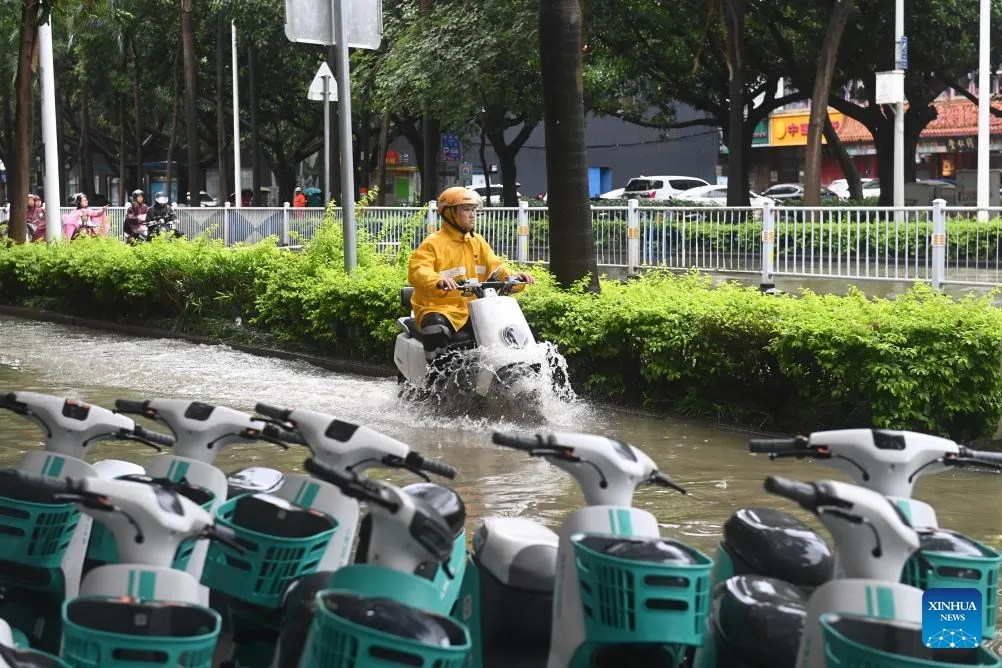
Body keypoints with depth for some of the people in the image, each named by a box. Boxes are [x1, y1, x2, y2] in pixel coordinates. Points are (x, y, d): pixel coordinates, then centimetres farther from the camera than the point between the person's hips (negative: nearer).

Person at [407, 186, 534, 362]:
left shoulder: (478, 242, 17)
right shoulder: (433, 243, -6)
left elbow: (495, 268, 10)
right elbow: (417, 271, -20)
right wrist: (437, 281, -42)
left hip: (472, 311, 6)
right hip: (439, 310, -6)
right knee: (436, 329, -37)